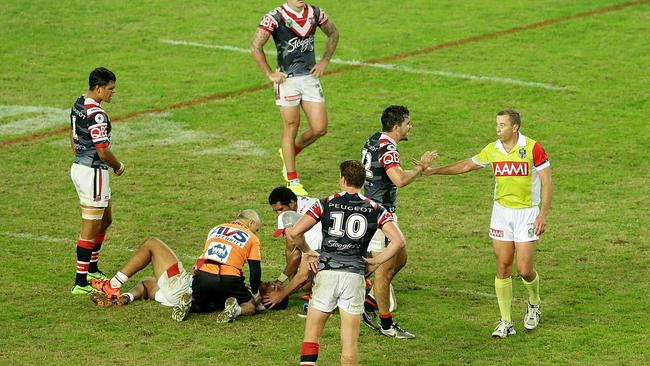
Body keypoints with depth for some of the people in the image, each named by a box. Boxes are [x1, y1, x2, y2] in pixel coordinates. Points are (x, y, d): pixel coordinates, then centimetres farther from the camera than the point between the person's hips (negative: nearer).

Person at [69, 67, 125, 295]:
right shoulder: (96, 114, -22)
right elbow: (103, 152, -22)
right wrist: (119, 166, -3)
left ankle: (92, 269, 33)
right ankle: (81, 283, 0)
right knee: (90, 229, -3)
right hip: (93, 172, -10)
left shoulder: (78, 104, 8)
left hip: (79, 167, 10)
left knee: (105, 220, 23)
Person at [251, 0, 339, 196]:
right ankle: (292, 180, 11)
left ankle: (290, 153, 30)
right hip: (288, 79, -5)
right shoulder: (275, 17, -11)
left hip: (311, 77, 5)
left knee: (320, 129, 1)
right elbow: (256, 46, -11)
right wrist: (270, 74, -10)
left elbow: (333, 34, 21)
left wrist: (324, 61, 11)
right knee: (291, 128, 0)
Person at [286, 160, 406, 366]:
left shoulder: (326, 204, 3)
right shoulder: (375, 210, 5)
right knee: (350, 341, 4)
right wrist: (376, 262, 5)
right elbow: (399, 241, -6)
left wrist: (307, 252, 13)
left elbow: (293, 233, -5)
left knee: (312, 334, 11)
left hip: (326, 272, -1)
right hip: (355, 276, 1)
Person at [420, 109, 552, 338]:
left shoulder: (532, 148, -11)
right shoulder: (492, 150, 2)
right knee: (503, 267, 0)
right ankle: (506, 322, 7)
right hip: (501, 211, 4)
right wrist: (434, 171, 13)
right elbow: (467, 165, 17)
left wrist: (543, 214, -17)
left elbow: (546, 182, -9)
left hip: (527, 212, -4)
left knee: (524, 270, -6)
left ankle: (534, 303, 27)